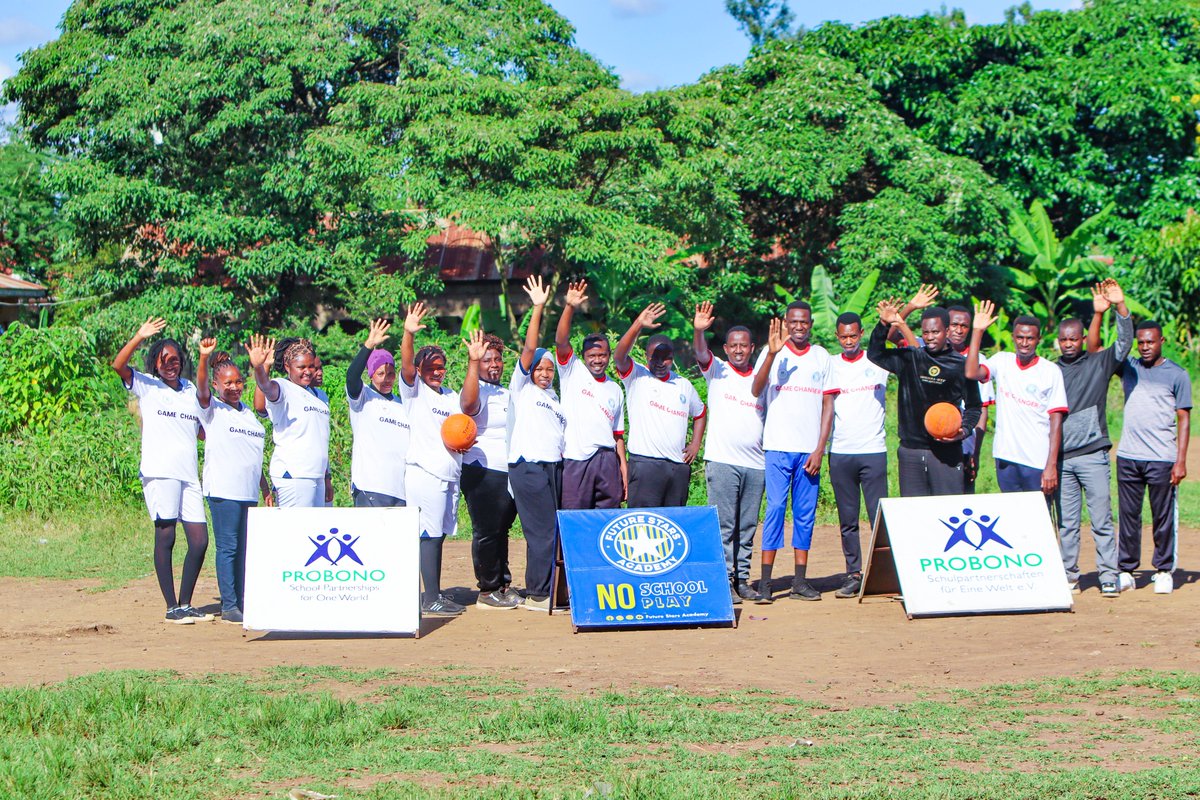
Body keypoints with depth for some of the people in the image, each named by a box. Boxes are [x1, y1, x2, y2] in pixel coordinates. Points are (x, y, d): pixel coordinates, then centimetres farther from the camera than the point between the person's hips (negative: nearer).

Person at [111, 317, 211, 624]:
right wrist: (139, 338, -21)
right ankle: (171, 608, -2)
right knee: (165, 537, -7)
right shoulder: (146, 387, 6)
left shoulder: (192, 391, 19)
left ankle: (185, 604, 13)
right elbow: (118, 366, -10)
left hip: (189, 473, 5)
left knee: (199, 541, 1)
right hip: (160, 472, -5)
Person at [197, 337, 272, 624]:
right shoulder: (212, 409, 2)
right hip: (224, 490, -6)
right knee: (227, 547, -6)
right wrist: (204, 359, -36)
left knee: (244, 549, 8)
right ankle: (229, 606, -5)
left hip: (249, 491, 6)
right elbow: (201, 388, -19)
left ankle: (243, 603, 13)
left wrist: (266, 488, 24)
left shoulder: (248, 413, 19)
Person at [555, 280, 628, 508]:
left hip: (607, 459, 4)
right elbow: (561, 342, -9)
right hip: (575, 458, -4)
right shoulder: (573, 372, 9)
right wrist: (570, 307, -23)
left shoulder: (615, 389, 20)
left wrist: (623, 467, 9)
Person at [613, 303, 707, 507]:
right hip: (645, 463, -5)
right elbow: (619, 357, -17)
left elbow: (699, 414, 31)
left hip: (678, 465, 5)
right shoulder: (636, 377, 2)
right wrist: (638, 324, -28)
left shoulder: (684, 385, 17)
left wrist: (695, 444, 15)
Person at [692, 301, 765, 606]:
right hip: (722, 461, -3)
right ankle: (724, 581, -4)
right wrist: (698, 330, -36)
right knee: (724, 525, -5)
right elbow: (700, 352, -15)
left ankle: (743, 579, 12)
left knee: (748, 526, 7)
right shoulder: (717, 371, 4)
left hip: (756, 464, 3)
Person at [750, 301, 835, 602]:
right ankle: (765, 582, -8)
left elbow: (828, 404, 7)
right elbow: (755, 391, -13)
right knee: (775, 507, -8)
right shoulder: (773, 353, 2)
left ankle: (800, 581, 8)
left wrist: (820, 449, -2)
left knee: (806, 512, 4)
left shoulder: (821, 357, 9)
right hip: (778, 446, -3)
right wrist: (772, 353, -26)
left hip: (809, 450, 3)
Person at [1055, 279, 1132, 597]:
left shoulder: (1098, 364, 6)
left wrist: (1120, 306, -20)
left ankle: (1109, 576, -2)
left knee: (1101, 520, -4)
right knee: (1067, 523, 5)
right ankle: (1069, 575, 12)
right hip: (1060, 457, 2)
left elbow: (1125, 342, -8)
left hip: (1093, 455, -2)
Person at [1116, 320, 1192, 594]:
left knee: (1163, 517, 2)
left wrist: (1181, 460, -6)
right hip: (1127, 458, 3)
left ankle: (1164, 571, 10)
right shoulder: (1128, 367, 11)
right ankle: (1126, 569, 12)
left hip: (1162, 459, -3)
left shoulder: (1176, 374, 2)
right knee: (1128, 515, 6)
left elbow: (1183, 419, 1)